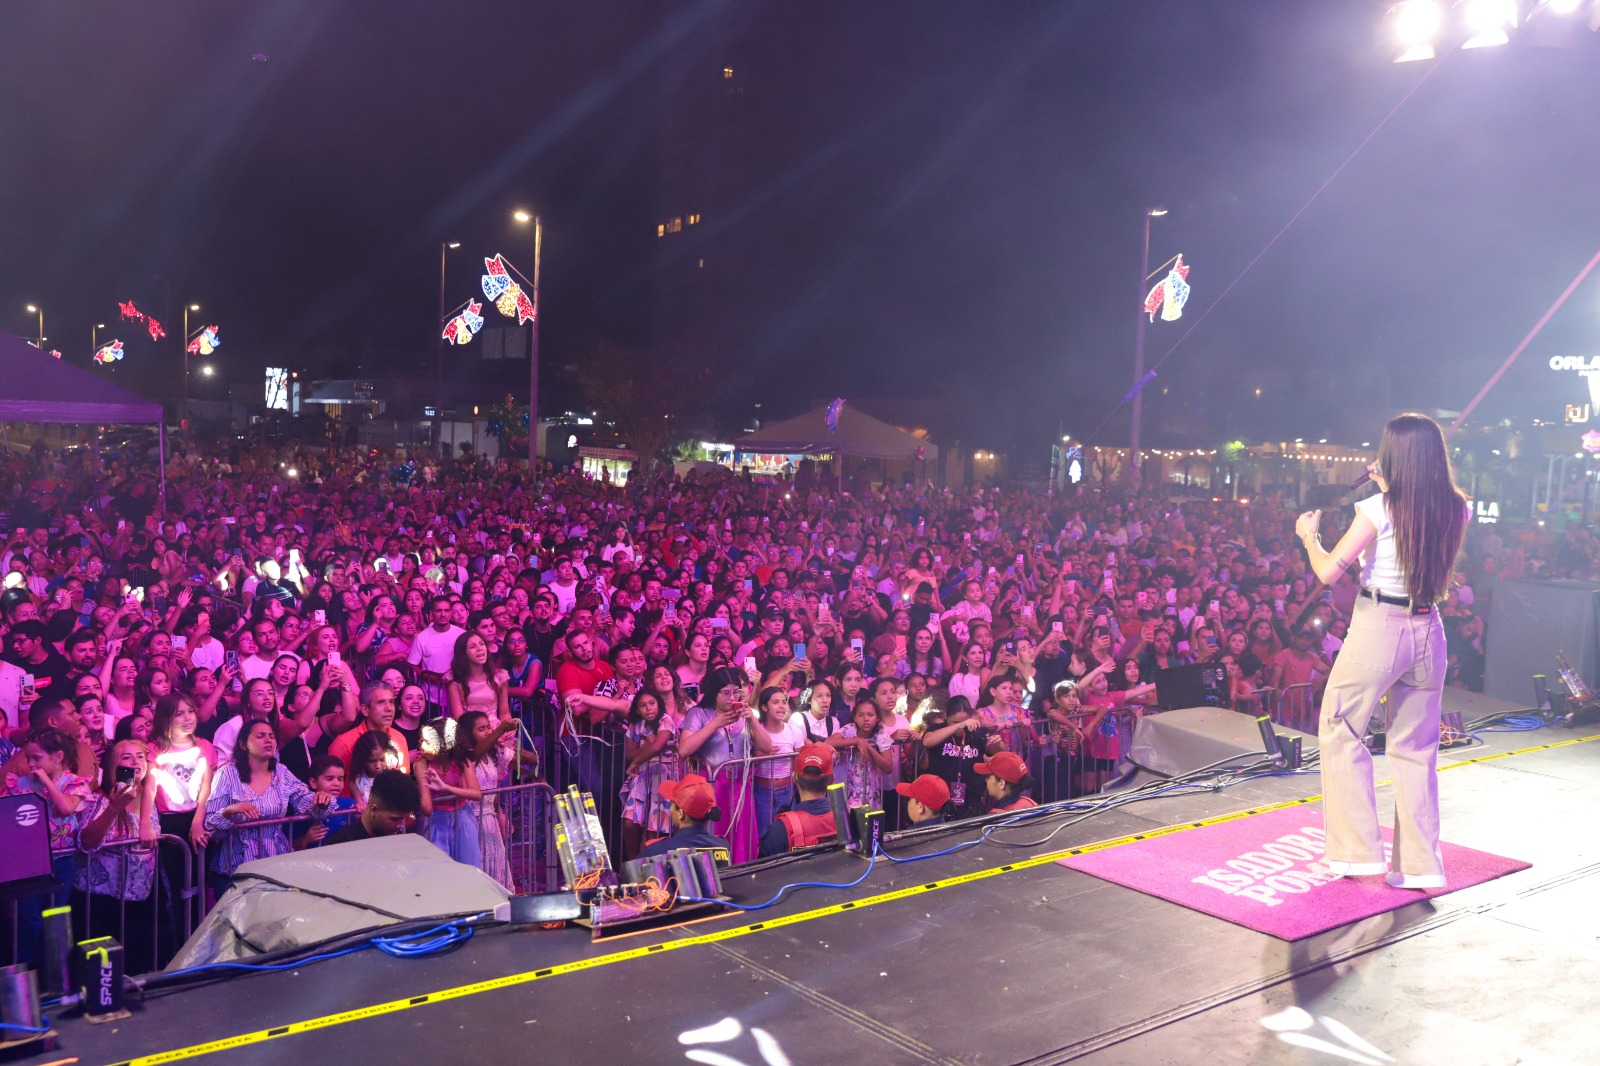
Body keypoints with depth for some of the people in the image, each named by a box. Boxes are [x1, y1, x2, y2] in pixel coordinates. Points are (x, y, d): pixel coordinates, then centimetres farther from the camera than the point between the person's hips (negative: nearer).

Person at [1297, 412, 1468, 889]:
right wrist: (1388, 488, 24)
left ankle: (1361, 853, 8)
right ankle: (1420, 865, 19)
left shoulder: (1378, 509, -15)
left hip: (1378, 629, -5)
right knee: (1416, 747, 14)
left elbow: (1328, 571, -14)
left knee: (1340, 733, 10)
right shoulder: (1454, 509, 1)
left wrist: (1308, 535, 4)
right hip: (1428, 631, 6)